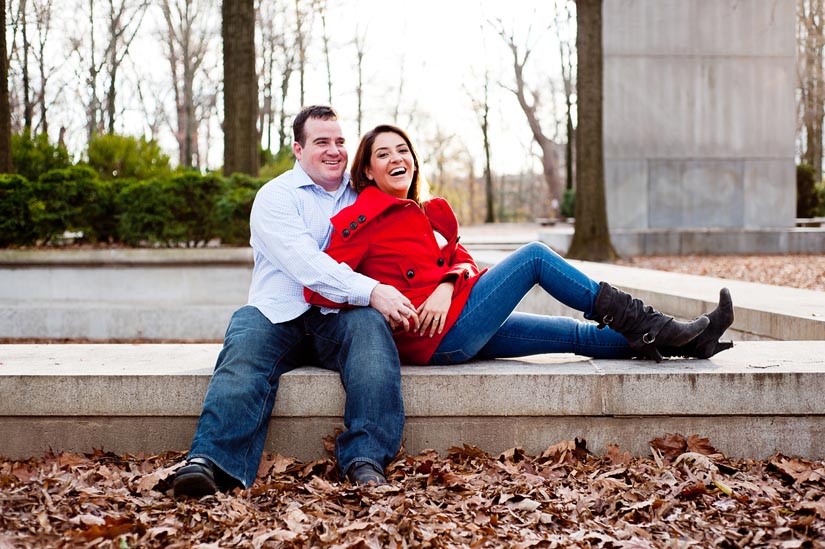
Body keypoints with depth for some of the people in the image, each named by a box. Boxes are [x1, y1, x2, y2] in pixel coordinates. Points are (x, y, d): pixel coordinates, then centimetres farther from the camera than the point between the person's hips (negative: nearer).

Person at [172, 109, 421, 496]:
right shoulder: (276, 196, 7)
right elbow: (305, 263, -10)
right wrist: (371, 291, -22)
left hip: (338, 319, 2)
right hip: (279, 314, -2)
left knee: (369, 325, -32)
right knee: (247, 336, -33)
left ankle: (366, 459, -41)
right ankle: (210, 461, -50)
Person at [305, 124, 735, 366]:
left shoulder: (426, 213, 19)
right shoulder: (359, 220, -7)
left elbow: (461, 259, 8)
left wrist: (448, 284, -13)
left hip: (457, 334, 9)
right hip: (438, 335, -9)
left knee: (579, 334, 9)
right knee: (534, 255, -8)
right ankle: (650, 326, -2)